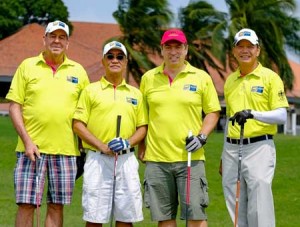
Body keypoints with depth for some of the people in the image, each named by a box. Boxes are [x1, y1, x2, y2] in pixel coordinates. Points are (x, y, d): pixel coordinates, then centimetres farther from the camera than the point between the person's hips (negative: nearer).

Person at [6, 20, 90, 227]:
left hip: (66, 149, 2)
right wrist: (27, 140, -9)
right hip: (32, 147, -2)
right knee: (26, 205, -4)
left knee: (57, 206, 5)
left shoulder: (78, 71, 11)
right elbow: (14, 106, 2)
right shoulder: (27, 66, 5)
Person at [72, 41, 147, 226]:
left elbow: (143, 127, 13)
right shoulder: (91, 90, 5)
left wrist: (129, 142, -7)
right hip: (97, 158, -2)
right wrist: (102, 146, -12)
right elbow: (78, 125, -1)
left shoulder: (135, 94, 14)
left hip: (127, 159, 3)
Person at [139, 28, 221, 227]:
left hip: (190, 157, -2)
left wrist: (202, 137, -6)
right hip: (156, 158, 2)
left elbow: (213, 112, 8)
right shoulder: (149, 78, 9)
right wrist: (141, 145, 10)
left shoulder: (201, 77, 4)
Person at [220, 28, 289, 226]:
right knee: (236, 208, 6)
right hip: (232, 149, 6)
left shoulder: (270, 77, -2)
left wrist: (253, 113, -24)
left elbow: (281, 116, -9)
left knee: (260, 208, -10)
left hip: (259, 147, -6)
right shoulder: (230, 80, 15)